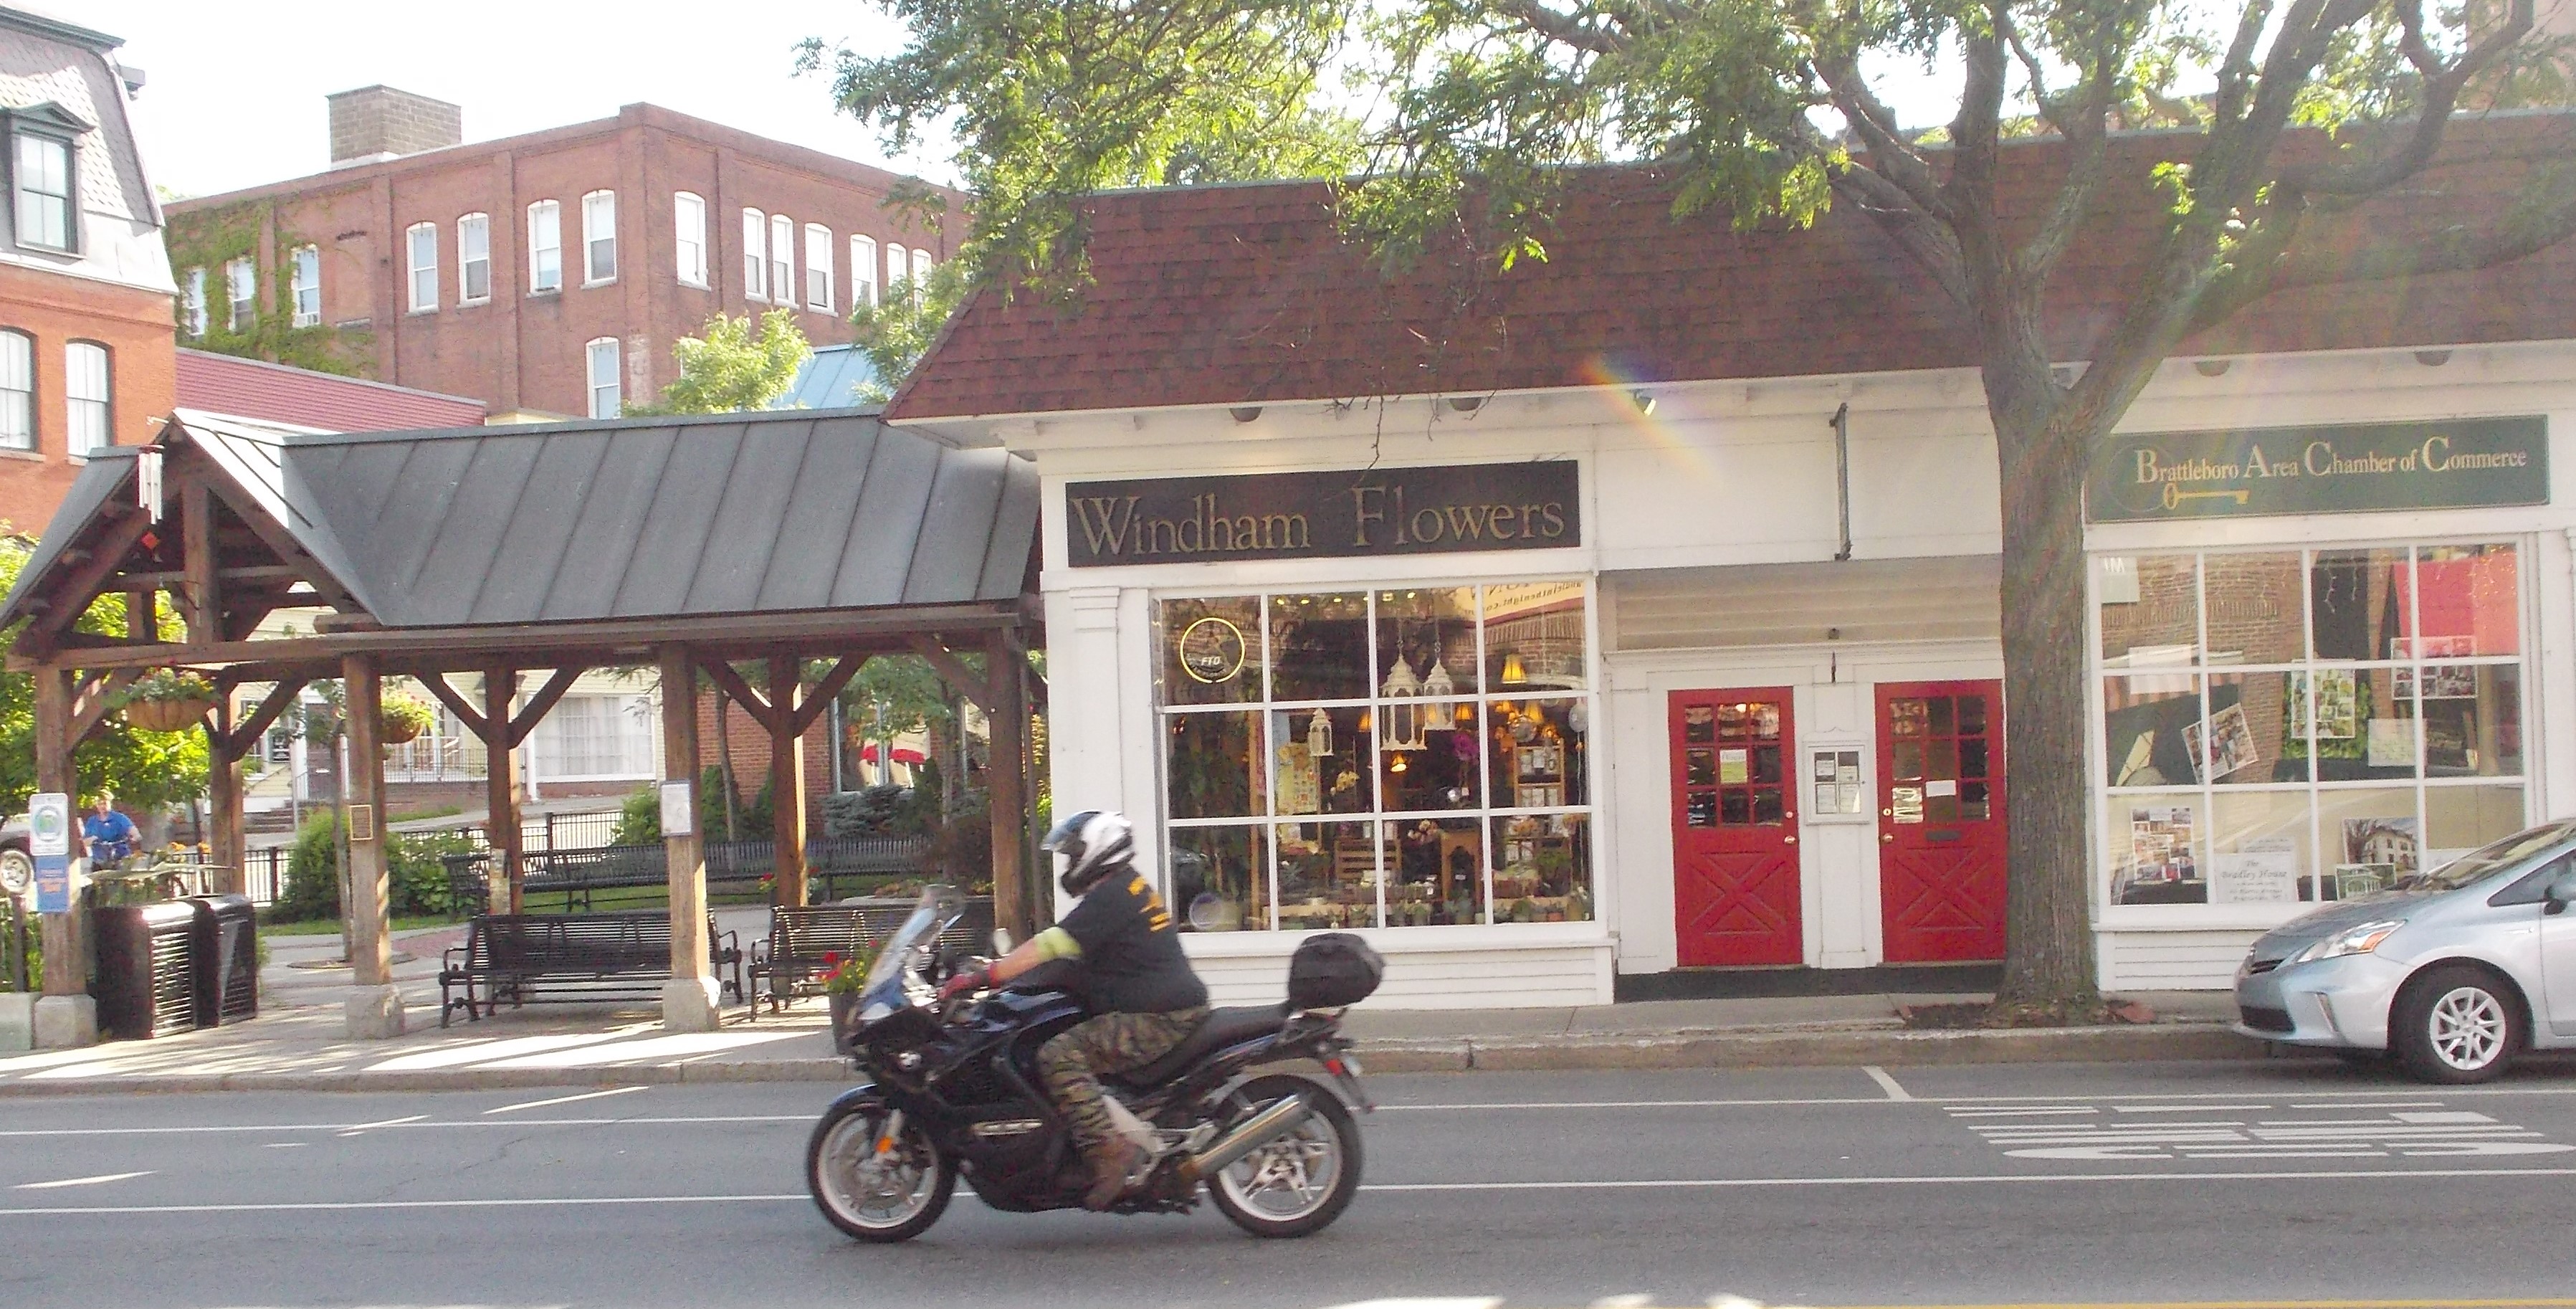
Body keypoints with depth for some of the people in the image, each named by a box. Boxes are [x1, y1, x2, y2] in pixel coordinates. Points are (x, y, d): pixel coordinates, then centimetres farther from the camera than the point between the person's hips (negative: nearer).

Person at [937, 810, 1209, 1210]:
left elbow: (1054, 944, -20)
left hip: (1159, 1018, -11)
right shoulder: (1129, 887, 20)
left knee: (1059, 1055, -21)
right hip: (1173, 1009, 11)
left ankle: (1106, 1149, -28)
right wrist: (996, 969, 25)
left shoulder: (1112, 894, -12)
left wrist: (985, 976, -20)